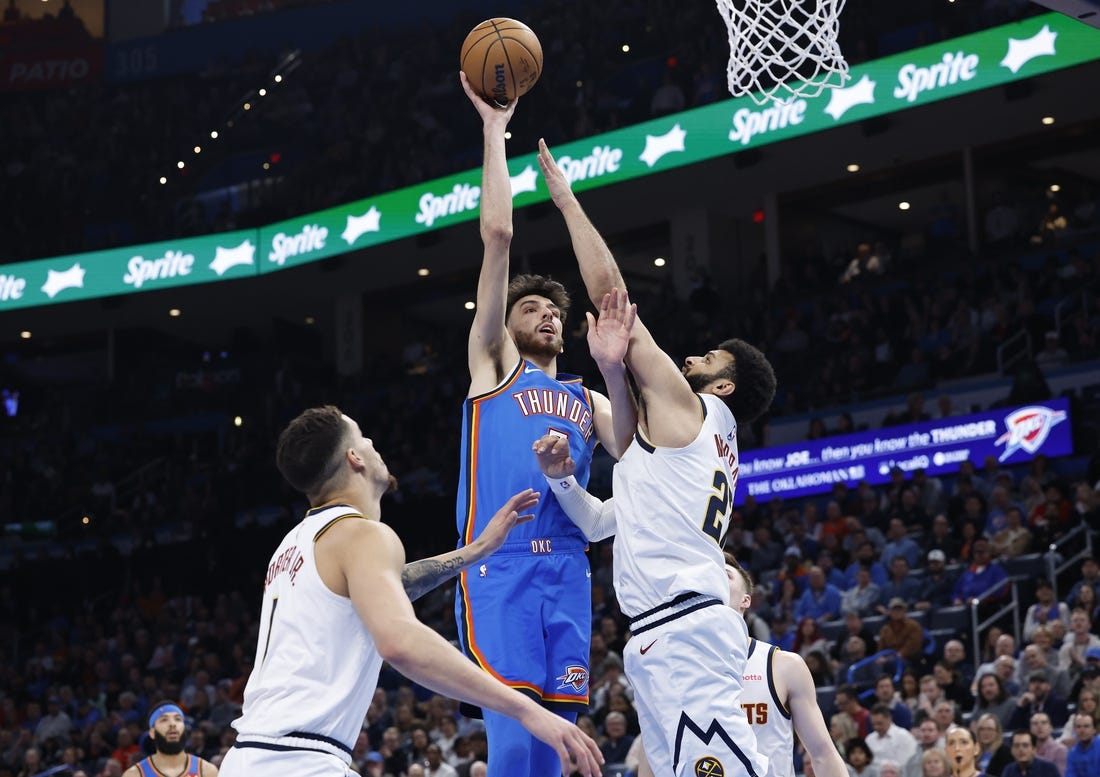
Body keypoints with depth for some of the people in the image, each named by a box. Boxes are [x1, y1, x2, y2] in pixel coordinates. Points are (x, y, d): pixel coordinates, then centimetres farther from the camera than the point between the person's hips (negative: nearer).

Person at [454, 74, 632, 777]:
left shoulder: (587, 400, 26)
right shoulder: (494, 364, 15)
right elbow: (499, 236, 6)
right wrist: (495, 132, 5)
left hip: (567, 569, 5)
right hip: (499, 565, -5)